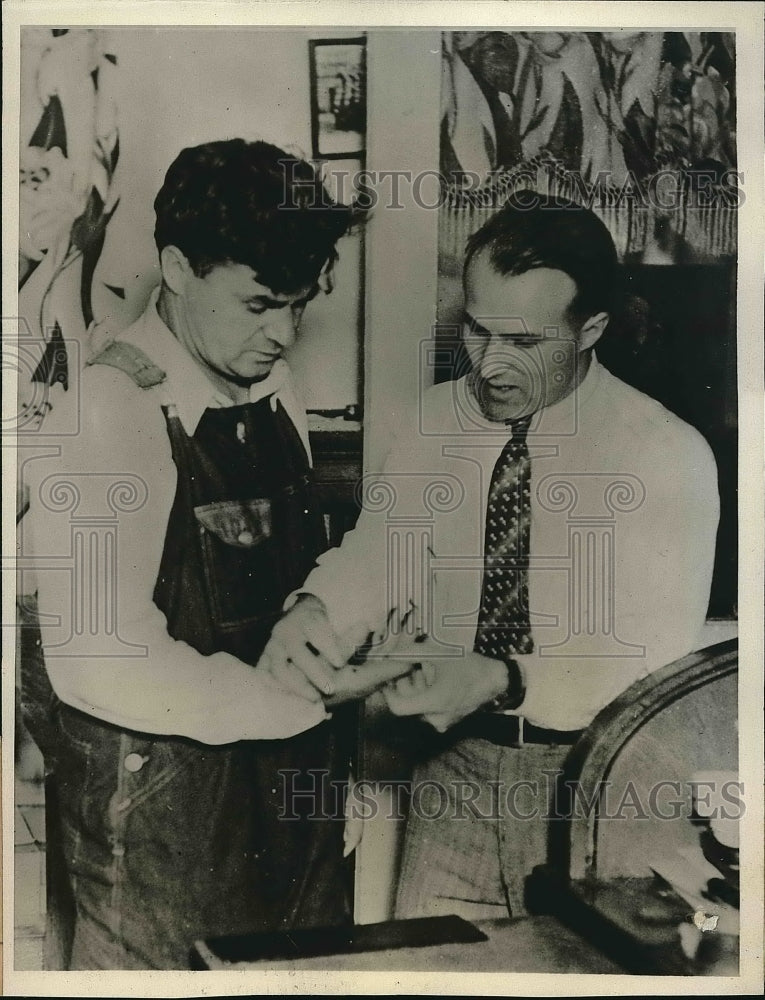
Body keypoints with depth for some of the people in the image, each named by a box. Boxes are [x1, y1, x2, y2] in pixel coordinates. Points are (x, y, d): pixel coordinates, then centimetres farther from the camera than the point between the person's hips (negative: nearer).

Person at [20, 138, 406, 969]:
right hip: (161, 795, -7)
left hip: (294, 774, 7)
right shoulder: (104, 413, -19)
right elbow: (104, 665, -23)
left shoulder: (271, 386, 3)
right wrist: (309, 697, -24)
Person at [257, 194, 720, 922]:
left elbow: (657, 664, -16)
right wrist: (311, 610, -21)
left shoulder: (669, 456, -12)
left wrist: (502, 681, -28)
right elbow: (375, 554, -1)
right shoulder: (434, 418, 1)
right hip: (455, 758, 3)